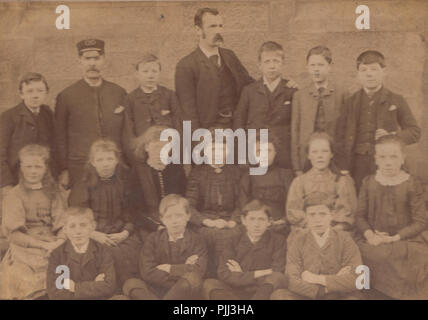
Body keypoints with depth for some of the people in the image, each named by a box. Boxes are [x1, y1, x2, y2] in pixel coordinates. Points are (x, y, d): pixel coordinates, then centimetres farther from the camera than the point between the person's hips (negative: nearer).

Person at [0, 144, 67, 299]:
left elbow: (64, 225, 10)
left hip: (54, 248, 2)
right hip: (24, 250, -2)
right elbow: (13, 233, -1)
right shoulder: (13, 196, 7)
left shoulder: (56, 194, 14)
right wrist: (44, 245, -12)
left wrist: (59, 241, -13)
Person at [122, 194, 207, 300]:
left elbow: (198, 271, -15)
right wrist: (182, 269, -12)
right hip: (157, 290, 2)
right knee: (131, 284, -23)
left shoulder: (196, 240, 2)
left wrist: (168, 268, -8)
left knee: (193, 278, -33)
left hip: (187, 292, -1)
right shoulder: (153, 239, 6)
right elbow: (147, 272, -8)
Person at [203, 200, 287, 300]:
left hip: (266, 291, -1)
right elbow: (224, 275, -6)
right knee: (209, 284, -22)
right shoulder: (233, 241, 6)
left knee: (278, 278, -32)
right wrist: (257, 274, -12)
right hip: (238, 293, 2)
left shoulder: (278, 241, 2)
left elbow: (278, 273, -10)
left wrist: (242, 276, -5)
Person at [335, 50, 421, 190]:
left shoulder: (396, 101, 6)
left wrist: (392, 135, -11)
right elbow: (340, 137, 7)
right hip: (357, 167, 1)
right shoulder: (351, 102, 9)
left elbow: (415, 132, 8)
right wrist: (343, 168, -1)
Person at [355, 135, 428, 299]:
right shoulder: (368, 183, 8)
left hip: (406, 242, -2)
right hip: (374, 242, 3)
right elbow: (360, 215, 8)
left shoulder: (412, 184, -2)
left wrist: (394, 238, -16)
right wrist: (369, 234, -12)